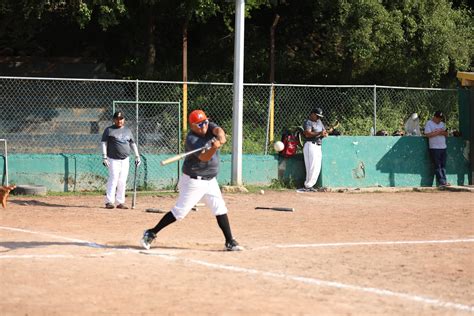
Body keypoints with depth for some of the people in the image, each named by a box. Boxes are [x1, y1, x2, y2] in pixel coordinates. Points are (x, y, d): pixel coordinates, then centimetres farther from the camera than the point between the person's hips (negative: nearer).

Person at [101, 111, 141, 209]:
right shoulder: (109, 130, 2)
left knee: (122, 181, 3)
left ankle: (120, 202, 8)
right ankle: (109, 201, -11)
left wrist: (137, 156, 13)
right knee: (113, 179, -13)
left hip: (125, 159, 4)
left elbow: (133, 143, 19)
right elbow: (104, 143, -1)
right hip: (113, 159, -4)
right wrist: (104, 157, -10)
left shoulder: (127, 130, 15)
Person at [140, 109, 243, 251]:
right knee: (180, 211, -6)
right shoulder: (192, 140, -20)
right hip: (194, 181, -7)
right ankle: (151, 233, 2)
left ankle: (230, 242, 11)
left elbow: (218, 130, -21)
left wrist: (220, 137, -44)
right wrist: (214, 148, -50)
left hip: (210, 180, 7)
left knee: (220, 210, 6)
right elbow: (204, 157, -30)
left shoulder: (209, 126, 0)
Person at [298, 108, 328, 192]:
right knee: (312, 166, -15)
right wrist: (319, 133, -29)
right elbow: (307, 134, -19)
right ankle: (307, 186, -12)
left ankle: (309, 185, 10)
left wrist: (324, 134, -5)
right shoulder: (308, 122, -5)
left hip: (318, 146, 8)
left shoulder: (319, 122, 21)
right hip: (310, 145, -8)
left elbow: (324, 131, 20)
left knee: (317, 168, 4)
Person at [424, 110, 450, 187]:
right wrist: (438, 132, -16)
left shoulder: (442, 124, 17)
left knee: (443, 165, 7)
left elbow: (446, 134, 18)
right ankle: (441, 182, -10)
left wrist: (443, 132, -5)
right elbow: (427, 134, -15)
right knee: (437, 166, -8)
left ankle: (444, 181, 9)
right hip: (434, 148, -7)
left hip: (443, 148, 7)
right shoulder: (429, 124, -5)